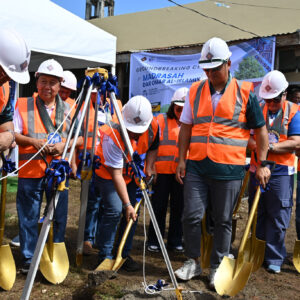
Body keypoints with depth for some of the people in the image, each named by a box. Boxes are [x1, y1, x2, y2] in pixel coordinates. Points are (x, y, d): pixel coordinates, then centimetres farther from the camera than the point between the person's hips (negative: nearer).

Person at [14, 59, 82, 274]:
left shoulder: (69, 109, 9)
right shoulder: (23, 105, 3)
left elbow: (81, 138, 9)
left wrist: (64, 144, -11)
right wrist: (32, 141, -17)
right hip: (30, 170, -1)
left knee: (59, 216, 9)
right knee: (29, 217, 5)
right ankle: (29, 259, 20)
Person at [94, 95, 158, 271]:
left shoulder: (153, 127, -20)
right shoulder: (112, 135, -35)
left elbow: (153, 147, 6)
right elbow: (116, 174, -33)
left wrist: (149, 167, -11)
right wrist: (127, 204, -33)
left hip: (132, 173, 5)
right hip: (107, 173, -5)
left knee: (134, 212, -1)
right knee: (114, 210, -17)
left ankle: (125, 255, 15)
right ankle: (105, 257, -2)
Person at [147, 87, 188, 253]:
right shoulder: (161, 120, 3)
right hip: (162, 170, -2)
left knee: (179, 207, 9)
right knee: (159, 206, 5)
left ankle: (175, 241, 22)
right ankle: (154, 241, 18)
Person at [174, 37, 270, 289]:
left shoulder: (245, 92, -1)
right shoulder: (195, 91, 7)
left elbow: (261, 129, 4)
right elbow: (186, 127, 10)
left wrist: (262, 164, 0)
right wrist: (182, 159, 5)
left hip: (229, 170, -2)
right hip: (196, 167, 3)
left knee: (223, 221, 9)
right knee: (191, 216, 3)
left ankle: (217, 268, 25)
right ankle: (193, 262, 24)